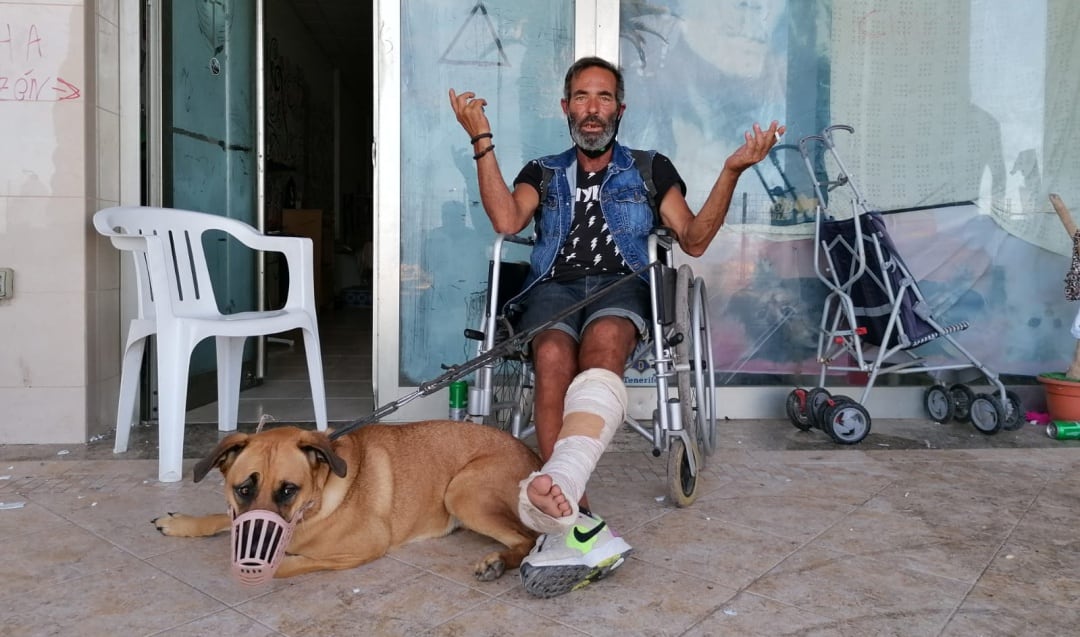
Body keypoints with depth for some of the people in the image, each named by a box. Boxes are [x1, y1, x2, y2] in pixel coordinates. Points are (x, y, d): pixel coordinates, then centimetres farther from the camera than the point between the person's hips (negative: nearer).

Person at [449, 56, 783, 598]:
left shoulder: (650, 168, 24)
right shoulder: (542, 172, 26)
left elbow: (693, 240, 11)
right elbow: (506, 221, 3)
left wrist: (732, 171, 0)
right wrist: (481, 140, 2)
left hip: (621, 285, -1)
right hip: (553, 287, 2)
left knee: (604, 342, -39)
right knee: (552, 357, -35)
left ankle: (554, 488, -63)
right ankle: (576, 520, -41)